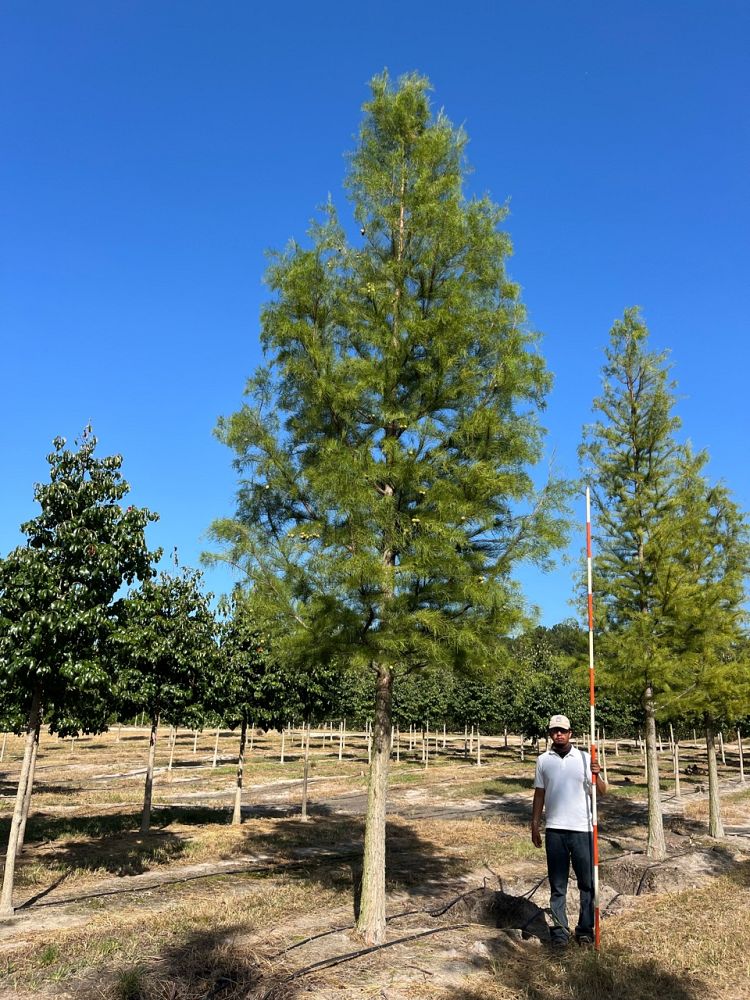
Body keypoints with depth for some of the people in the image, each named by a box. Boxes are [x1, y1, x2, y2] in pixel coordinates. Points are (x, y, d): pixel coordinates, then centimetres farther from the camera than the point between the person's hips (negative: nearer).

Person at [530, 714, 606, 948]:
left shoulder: (584, 758, 0)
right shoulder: (543, 760, 4)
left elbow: (602, 792, -2)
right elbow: (539, 795, 9)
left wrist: (596, 775, -22)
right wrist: (534, 826, 6)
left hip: (583, 829, -1)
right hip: (554, 830, 1)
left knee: (587, 882, 7)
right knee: (557, 885, 7)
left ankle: (586, 929, 21)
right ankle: (559, 931, 17)